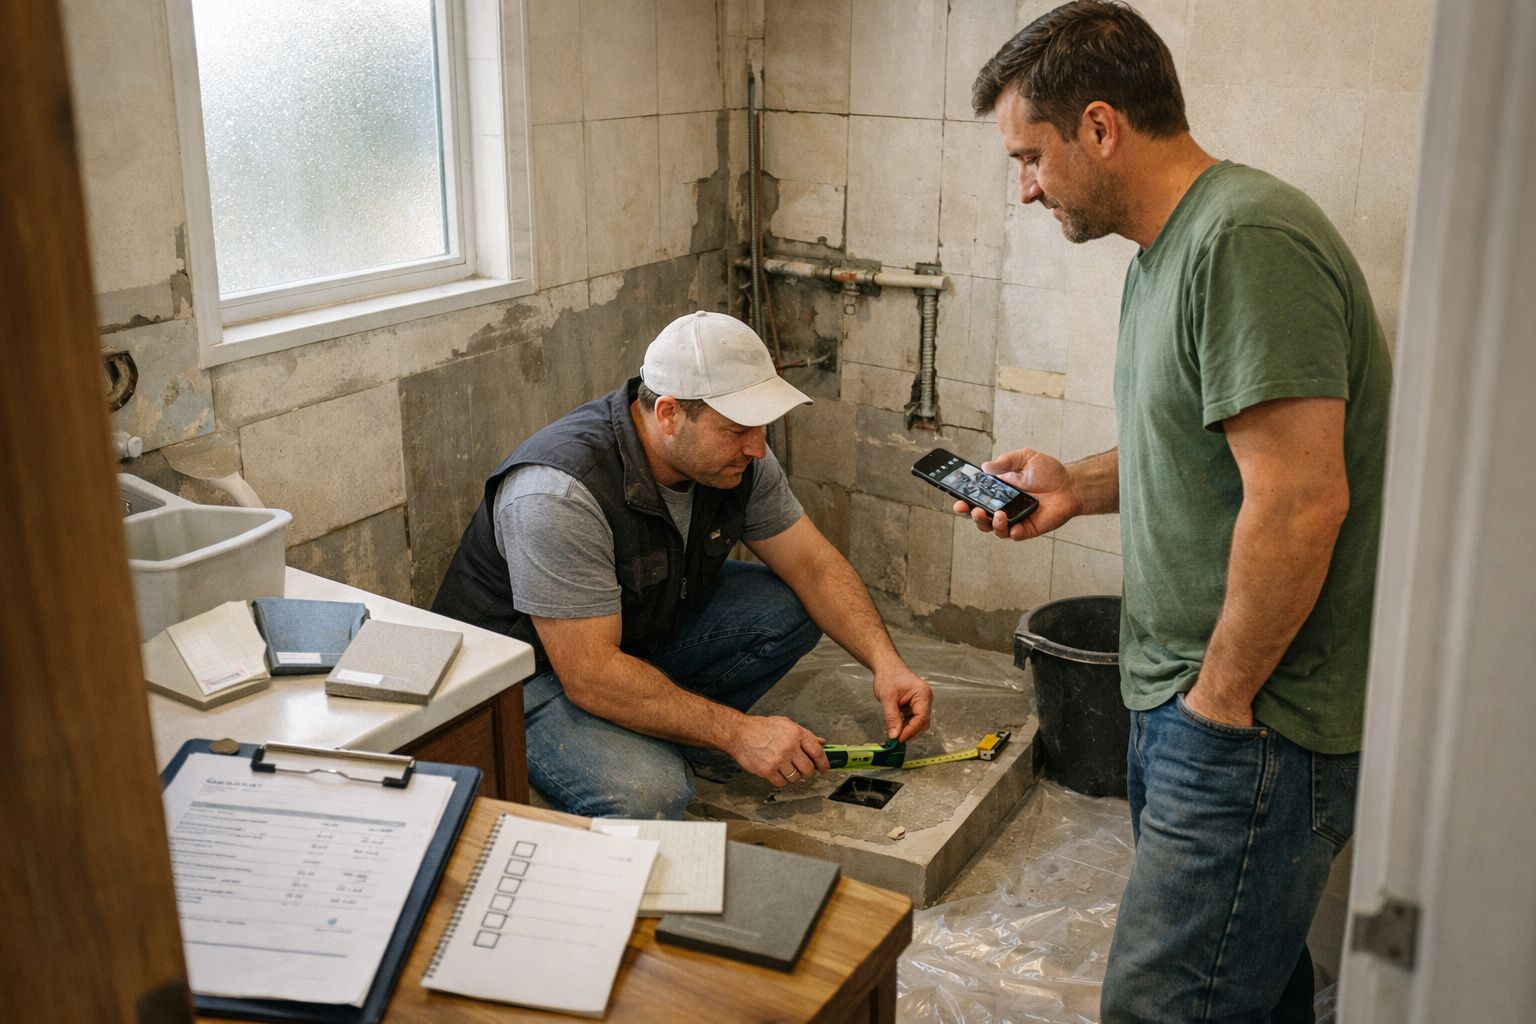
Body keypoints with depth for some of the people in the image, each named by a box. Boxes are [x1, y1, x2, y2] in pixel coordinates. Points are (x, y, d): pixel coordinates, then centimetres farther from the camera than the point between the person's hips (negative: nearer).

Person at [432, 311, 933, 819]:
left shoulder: (734, 454, -12)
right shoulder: (561, 493, -34)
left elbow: (814, 564, -4)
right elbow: (590, 676, -34)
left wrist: (886, 662, -19)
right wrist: (737, 732, -33)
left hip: (643, 633, 8)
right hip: (533, 674, -7)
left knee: (791, 608, -11)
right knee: (647, 795, -34)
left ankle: (668, 727, 0)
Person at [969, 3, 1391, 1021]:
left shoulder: (1246, 243, -21)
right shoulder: (1171, 248, 13)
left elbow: (1299, 500, -26)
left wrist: (1222, 699, -17)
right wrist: (1078, 487, 8)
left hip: (1253, 724, -10)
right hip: (1185, 703, 10)